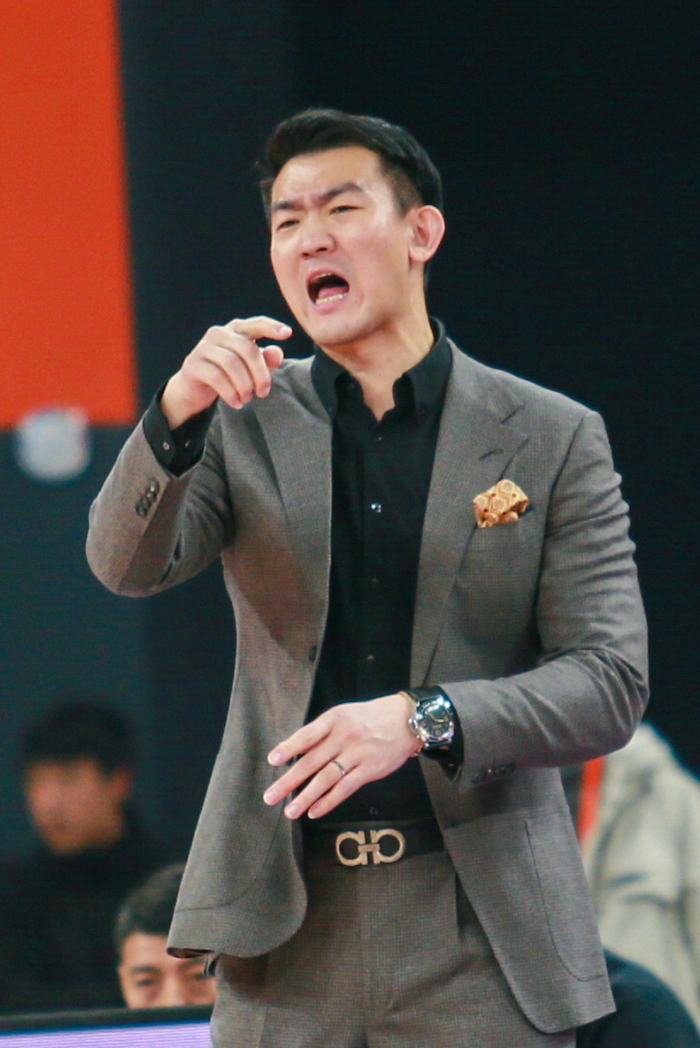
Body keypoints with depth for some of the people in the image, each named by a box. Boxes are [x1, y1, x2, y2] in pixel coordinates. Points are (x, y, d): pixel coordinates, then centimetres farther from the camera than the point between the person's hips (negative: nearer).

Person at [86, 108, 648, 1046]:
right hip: (288, 926, 1)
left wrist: (424, 720, -19)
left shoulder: (553, 440, 3)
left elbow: (611, 684, -3)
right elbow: (128, 565, -6)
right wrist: (178, 414, -24)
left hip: (484, 935, -1)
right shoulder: (245, 425, 9)